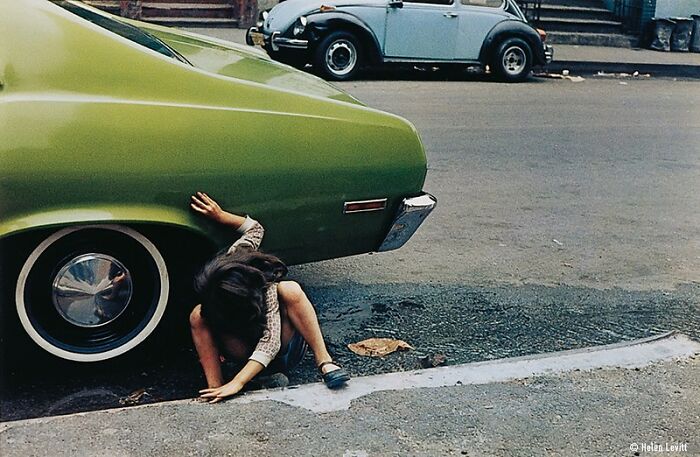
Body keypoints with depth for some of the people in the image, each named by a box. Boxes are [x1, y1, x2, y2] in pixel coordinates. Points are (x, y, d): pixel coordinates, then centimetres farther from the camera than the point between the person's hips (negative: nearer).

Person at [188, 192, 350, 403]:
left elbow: (271, 342, -41)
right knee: (198, 316, -23)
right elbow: (255, 228, -1)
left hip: (284, 348, -5)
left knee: (290, 290, -36)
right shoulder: (228, 261, -19)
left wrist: (237, 383, -49)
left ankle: (324, 361, -33)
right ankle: (215, 388, -31)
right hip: (247, 350, 5)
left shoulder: (266, 289, -34)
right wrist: (220, 216, -12)